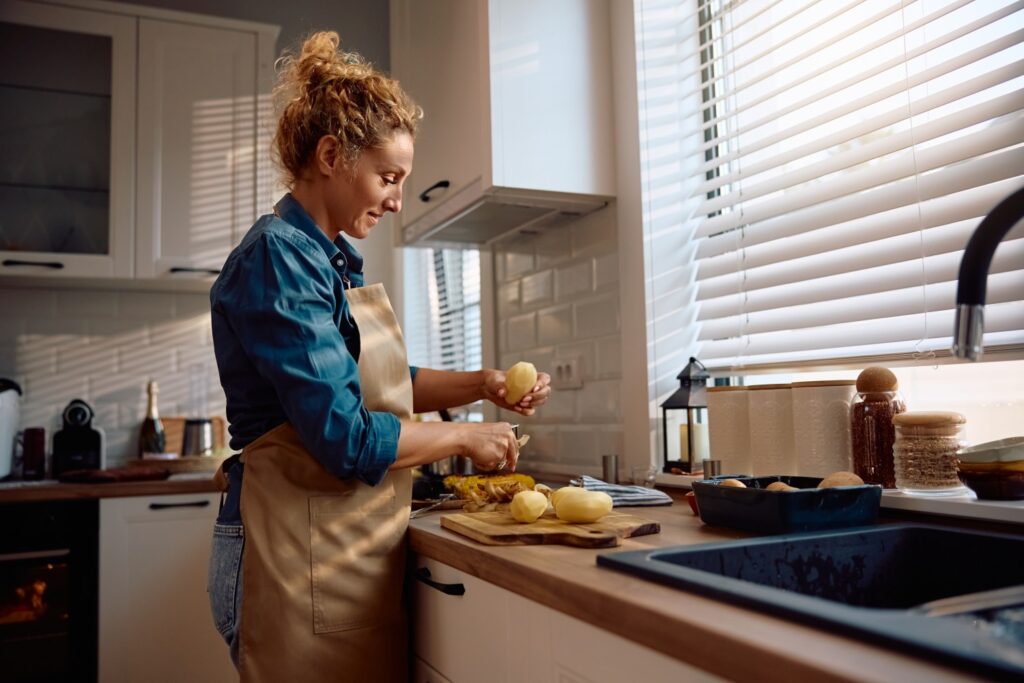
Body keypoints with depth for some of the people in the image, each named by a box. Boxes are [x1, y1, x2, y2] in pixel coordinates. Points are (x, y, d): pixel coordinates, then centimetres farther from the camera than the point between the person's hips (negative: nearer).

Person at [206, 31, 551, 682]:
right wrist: (465, 437, -10)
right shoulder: (278, 257, -18)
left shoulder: (334, 258, 12)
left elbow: (387, 381, 18)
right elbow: (346, 438, -23)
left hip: (357, 547, 9)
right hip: (305, 550, -9)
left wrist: (480, 384, 3)